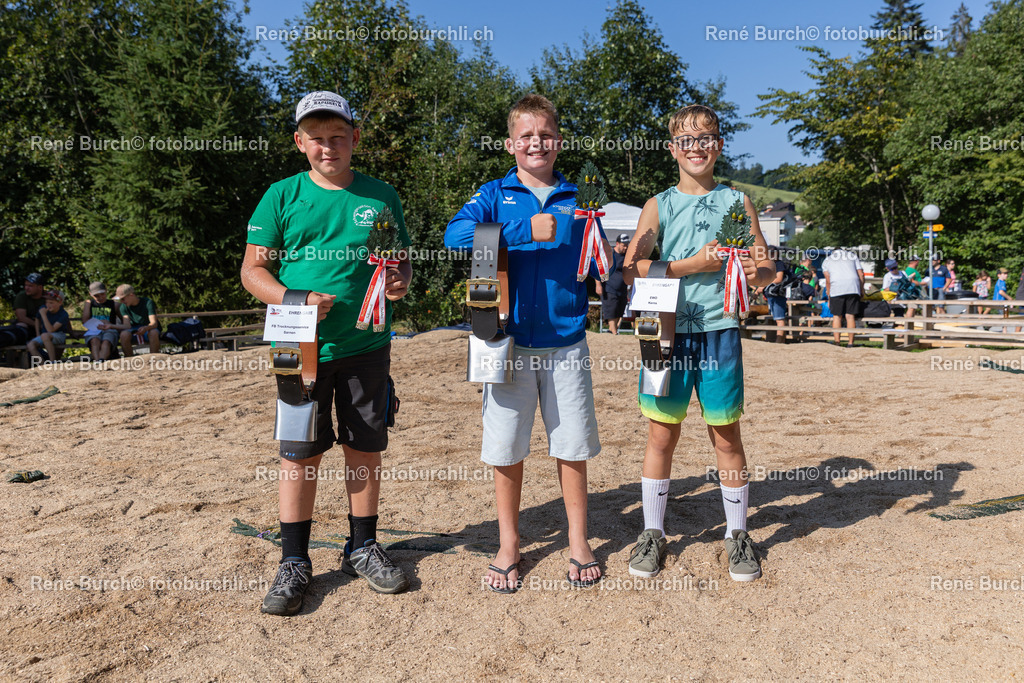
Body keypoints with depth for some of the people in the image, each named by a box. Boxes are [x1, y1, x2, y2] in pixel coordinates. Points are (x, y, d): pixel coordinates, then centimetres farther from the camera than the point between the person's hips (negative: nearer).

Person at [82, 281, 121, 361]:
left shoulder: (113, 304, 18)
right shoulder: (89, 304, 22)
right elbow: (85, 320, 11)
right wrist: (101, 322, -2)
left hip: (110, 331, -1)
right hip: (94, 330, 1)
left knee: (106, 342, -37)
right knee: (95, 341, -37)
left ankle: (101, 361, -66)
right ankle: (97, 361, -64)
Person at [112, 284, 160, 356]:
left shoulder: (148, 302, -13)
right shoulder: (124, 307, -3)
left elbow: (154, 323, -23)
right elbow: (127, 325, -13)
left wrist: (145, 328, -45)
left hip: (148, 329, -3)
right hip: (134, 331, 3)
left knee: (153, 332, -38)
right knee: (124, 334, -32)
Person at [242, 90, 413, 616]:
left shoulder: (380, 195, 8)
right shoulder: (282, 196, 2)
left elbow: (401, 259, 15)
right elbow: (252, 268, 2)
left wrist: (400, 281, -8)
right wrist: (292, 301, -16)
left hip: (366, 346, 2)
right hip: (304, 348, -1)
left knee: (365, 448, 10)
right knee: (299, 454, 3)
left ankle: (362, 548, 27)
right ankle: (294, 562, 18)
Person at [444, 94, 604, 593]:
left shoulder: (576, 200, 10)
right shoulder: (495, 195, 4)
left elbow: (600, 262, 12)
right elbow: (456, 236, -15)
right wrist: (526, 232, -21)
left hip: (566, 341, 2)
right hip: (509, 340, -1)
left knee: (572, 445, 8)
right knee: (507, 448, 6)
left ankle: (578, 542, 27)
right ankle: (508, 547, 24)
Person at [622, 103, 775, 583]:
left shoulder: (736, 201, 9)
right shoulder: (659, 206, 6)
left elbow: (768, 268, 9)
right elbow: (632, 270, -5)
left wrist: (755, 273, -14)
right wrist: (692, 264, -14)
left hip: (719, 330, 0)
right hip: (667, 330, 0)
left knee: (726, 435, 7)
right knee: (661, 434, 6)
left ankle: (737, 534, 23)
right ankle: (652, 532, 20)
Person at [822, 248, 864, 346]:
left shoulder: (827, 260, 22)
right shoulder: (853, 255, 26)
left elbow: (828, 281, 13)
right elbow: (861, 274, 15)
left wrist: (829, 298, 16)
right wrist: (862, 290, 21)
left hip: (837, 288, -1)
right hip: (853, 287, 1)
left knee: (837, 316, 3)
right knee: (850, 316, 2)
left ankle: (837, 341, -4)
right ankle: (850, 343, 0)